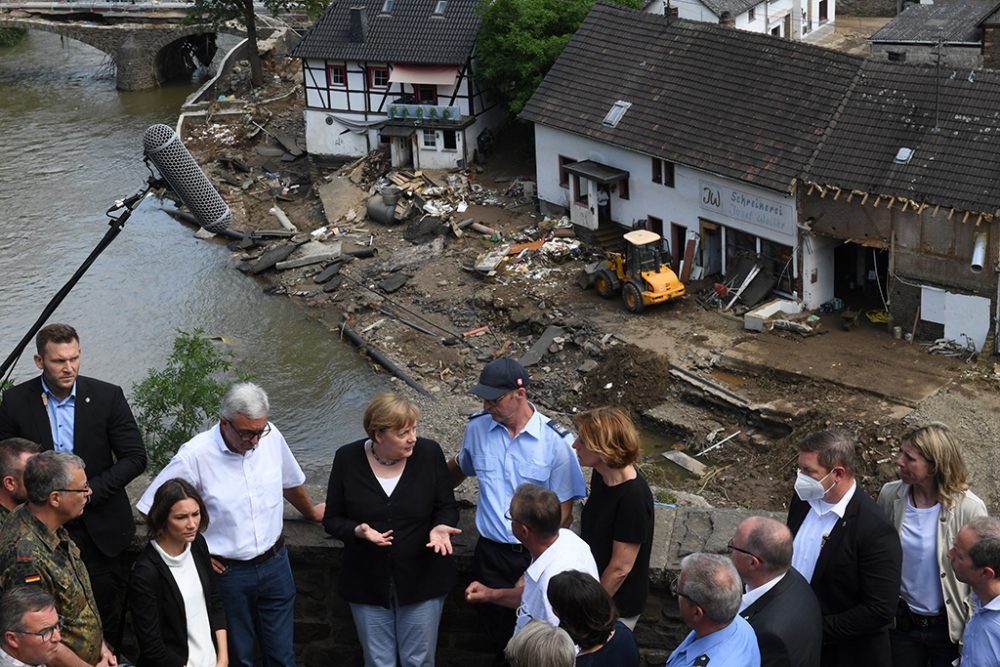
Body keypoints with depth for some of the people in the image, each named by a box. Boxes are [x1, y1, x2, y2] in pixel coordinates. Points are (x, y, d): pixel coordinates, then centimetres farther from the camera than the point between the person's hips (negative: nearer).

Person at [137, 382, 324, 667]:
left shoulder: (271, 436, -7)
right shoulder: (194, 456, -20)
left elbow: (291, 481, 15)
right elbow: (151, 510, -12)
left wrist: (310, 512, 33)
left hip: (275, 564, 3)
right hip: (227, 572, -3)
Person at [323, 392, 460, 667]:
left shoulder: (429, 453, -10)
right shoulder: (348, 459, -10)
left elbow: (447, 507, 2)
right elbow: (332, 519, -2)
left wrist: (440, 528, -21)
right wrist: (357, 531, -23)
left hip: (422, 580, 0)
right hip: (368, 582, 0)